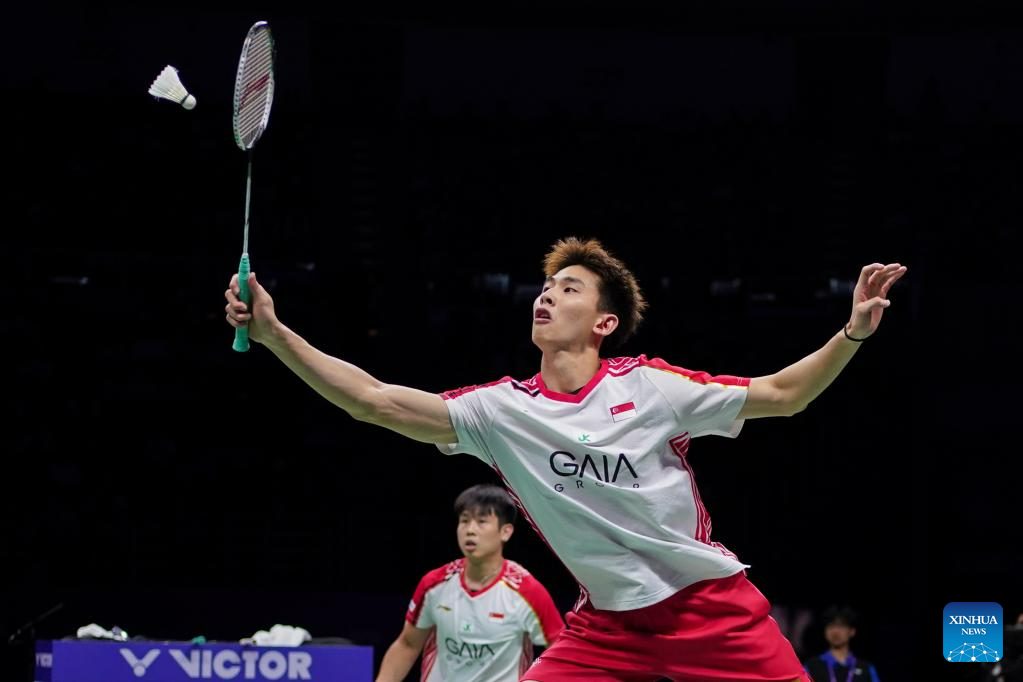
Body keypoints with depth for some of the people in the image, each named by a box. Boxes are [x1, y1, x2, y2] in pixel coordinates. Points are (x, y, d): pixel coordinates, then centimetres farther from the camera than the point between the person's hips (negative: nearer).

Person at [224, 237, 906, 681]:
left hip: (714, 608, -2)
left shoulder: (650, 386, -5)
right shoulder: (501, 409, 0)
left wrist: (853, 333, -12)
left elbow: (781, 395, 2)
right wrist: (274, 332, -16)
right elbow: (374, 400, -8)